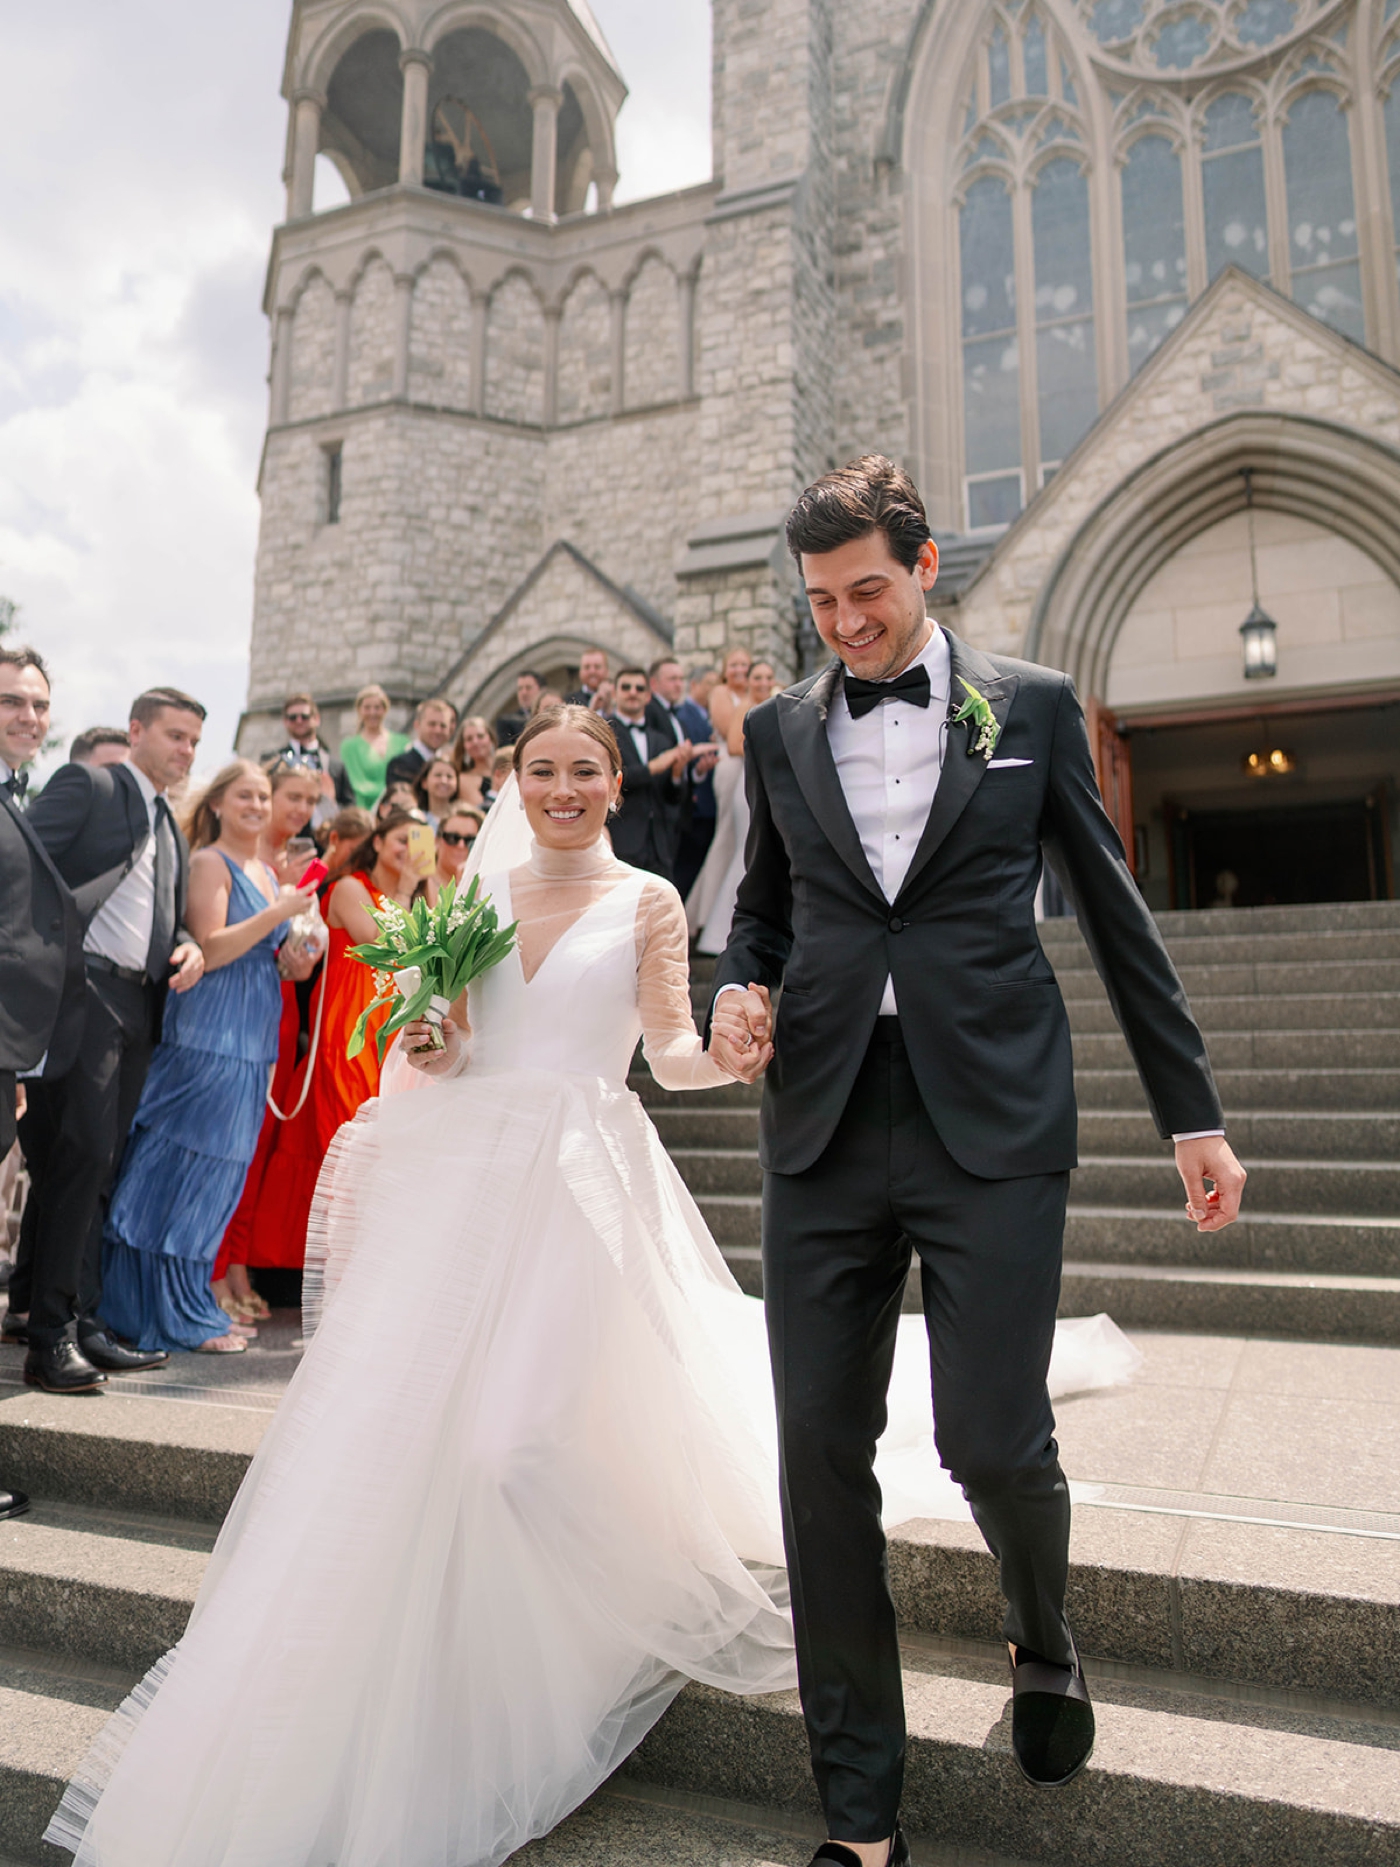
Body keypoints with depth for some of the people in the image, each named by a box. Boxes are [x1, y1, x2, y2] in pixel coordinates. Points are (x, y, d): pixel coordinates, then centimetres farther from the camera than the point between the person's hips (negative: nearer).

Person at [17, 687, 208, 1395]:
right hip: (83, 988, -7)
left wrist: (189, 945, 5)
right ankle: (51, 1334, -4)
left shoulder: (174, 831, 25)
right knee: (83, 1154, -12)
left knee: (96, 1166, 9)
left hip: (139, 1005, 7)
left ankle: (82, 1324, 13)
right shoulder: (84, 784, 3)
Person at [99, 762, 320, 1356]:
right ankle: (178, 1315, 8)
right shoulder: (209, 862, -7)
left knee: (218, 1172, 12)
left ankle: (188, 1301, 22)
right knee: (190, 1167, -2)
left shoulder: (267, 872, 18)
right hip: (208, 1035, -8)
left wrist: (293, 964, 4)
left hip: (251, 1040, 8)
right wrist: (279, 912, -19)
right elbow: (209, 950, -16)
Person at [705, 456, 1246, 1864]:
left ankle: (1042, 1646, 36)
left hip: (990, 1124, -2)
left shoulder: (1031, 706, 7)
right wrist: (737, 990, -2)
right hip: (823, 1128, 3)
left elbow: (1114, 914, 8)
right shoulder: (780, 731, 12)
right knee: (821, 1457, 4)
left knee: (995, 1444, -4)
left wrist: (1192, 1113, 7)